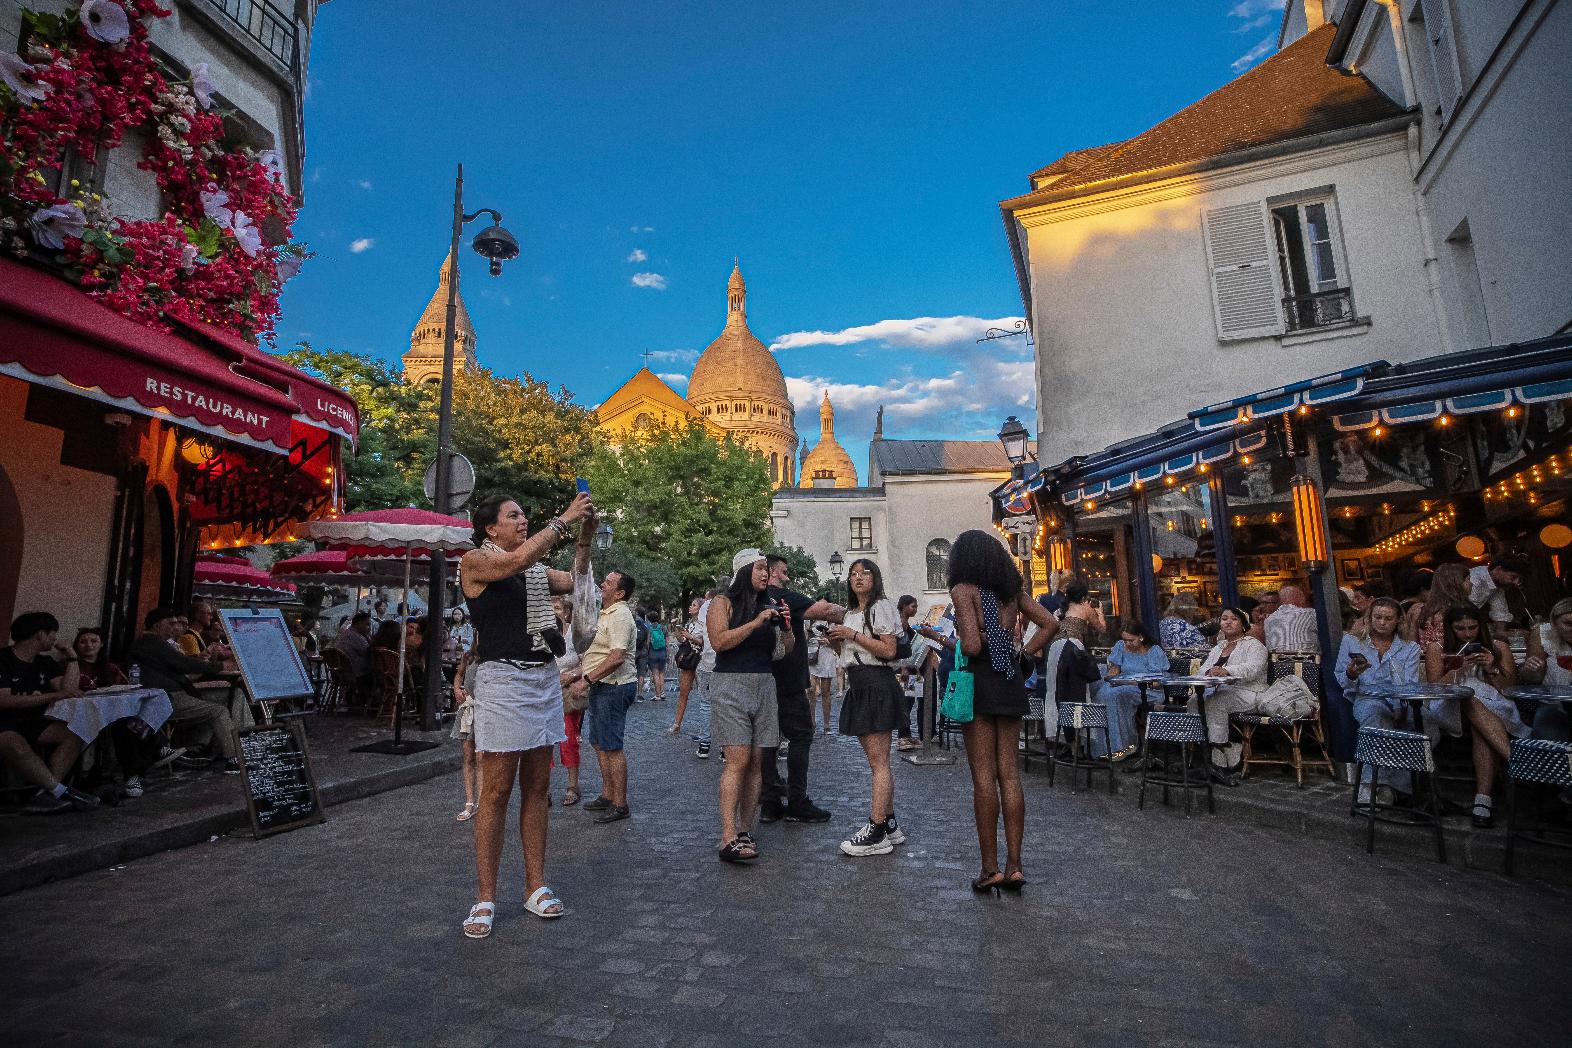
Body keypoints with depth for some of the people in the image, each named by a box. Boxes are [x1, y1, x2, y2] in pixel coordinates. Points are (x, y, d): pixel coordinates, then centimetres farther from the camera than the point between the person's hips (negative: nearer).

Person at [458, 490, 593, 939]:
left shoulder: (537, 569, 14)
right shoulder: (474, 561, -4)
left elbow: (575, 581, 9)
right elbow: (518, 559, -22)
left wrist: (586, 536, 0)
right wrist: (564, 519, -19)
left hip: (545, 678, 6)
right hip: (502, 679, -6)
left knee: (537, 787, 10)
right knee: (496, 791, -2)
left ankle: (535, 886, 19)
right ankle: (485, 898, 11)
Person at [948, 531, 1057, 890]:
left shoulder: (964, 590, -8)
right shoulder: (1013, 589, 11)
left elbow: (971, 645, -17)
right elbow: (1051, 624, 7)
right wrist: (1023, 654, 9)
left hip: (979, 681, -6)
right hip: (1011, 682, 6)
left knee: (983, 776, 0)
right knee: (1009, 772, 9)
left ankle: (990, 867, 7)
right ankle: (1014, 865, 14)